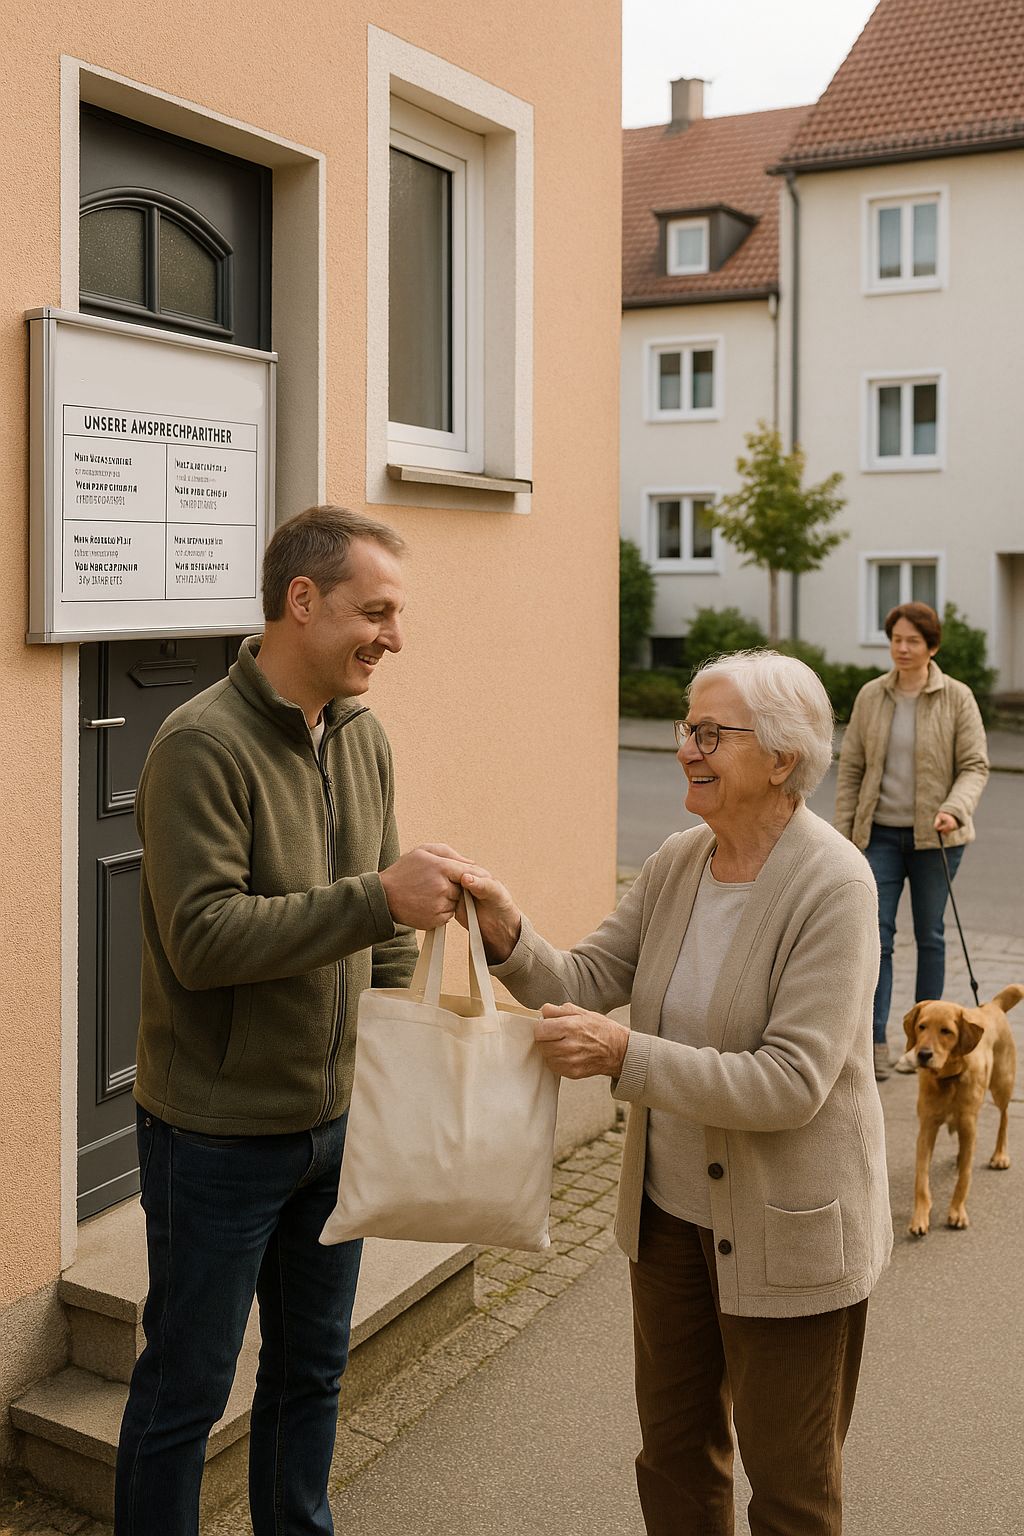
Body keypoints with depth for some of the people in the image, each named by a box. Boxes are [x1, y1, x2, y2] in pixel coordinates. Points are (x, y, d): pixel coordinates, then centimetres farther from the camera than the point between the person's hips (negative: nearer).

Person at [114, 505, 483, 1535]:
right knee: (185, 1389, 11)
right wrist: (378, 897, -31)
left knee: (312, 1372, 22)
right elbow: (201, 939, -27)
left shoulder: (363, 738, 4)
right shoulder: (203, 744, -19)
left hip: (331, 1122, 7)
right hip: (217, 1134, -7)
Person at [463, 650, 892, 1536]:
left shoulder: (833, 887, -23)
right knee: (674, 1448, 24)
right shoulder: (678, 863, -2)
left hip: (786, 1230, -6)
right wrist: (508, 934, -23)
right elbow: (590, 978, -4)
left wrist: (627, 1057, -34)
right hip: (672, 1206, 6)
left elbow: (791, 1083, -28)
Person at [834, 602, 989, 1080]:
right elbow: (851, 767, 6)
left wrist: (955, 810, -23)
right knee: (874, 933, -5)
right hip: (880, 833, 2)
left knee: (930, 935, 10)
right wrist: (843, 832, 3)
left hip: (934, 836, -1)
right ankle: (875, 1043, -3)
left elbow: (974, 766, -4)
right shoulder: (871, 696, 3)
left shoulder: (957, 698, -5)